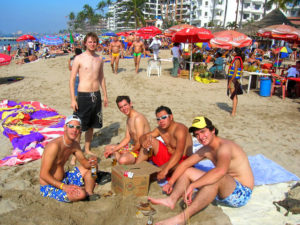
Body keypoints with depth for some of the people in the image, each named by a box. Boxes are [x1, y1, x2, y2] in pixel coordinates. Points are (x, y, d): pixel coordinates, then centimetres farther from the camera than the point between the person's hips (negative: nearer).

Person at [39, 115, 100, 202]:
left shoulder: (75, 145, -1)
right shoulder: (55, 146, -27)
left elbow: (84, 162, 7)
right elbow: (43, 175, -27)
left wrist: (90, 162, -17)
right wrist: (64, 186, -33)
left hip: (63, 180, 9)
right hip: (49, 187, -9)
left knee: (89, 168, 9)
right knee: (80, 194, -29)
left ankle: (89, 193, 5)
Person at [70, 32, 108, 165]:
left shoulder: (99, 59, 9)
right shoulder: (79, 59, -6)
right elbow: (72, 79, -6)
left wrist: (105, 95, 16)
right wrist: (73, 99, -11)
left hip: (96, 95, 5)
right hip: (83, 95, -5)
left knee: (91, 125, 15)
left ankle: (87, 149, 31)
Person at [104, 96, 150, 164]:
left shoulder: (138, 118, -23)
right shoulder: (129, 119, 10)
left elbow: (140, 142, -25)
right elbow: (127, 138, 12)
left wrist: (131, 151, -10)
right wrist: (113, 150, 6)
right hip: (133, 146, 10)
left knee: (122, 160, -37)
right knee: (108, 147, 18)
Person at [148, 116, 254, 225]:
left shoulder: (225, 146, -23)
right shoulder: (206, 150, 5)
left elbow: (220, 171, -42)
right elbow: (185, 164, 10)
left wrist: (192, 185, -43)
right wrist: (170, 183, 1)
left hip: (241, 193, -9)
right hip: (224, 191, 9)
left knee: (216, 178, -40)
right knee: (187, 171, 8)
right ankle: (171, 200, -10)